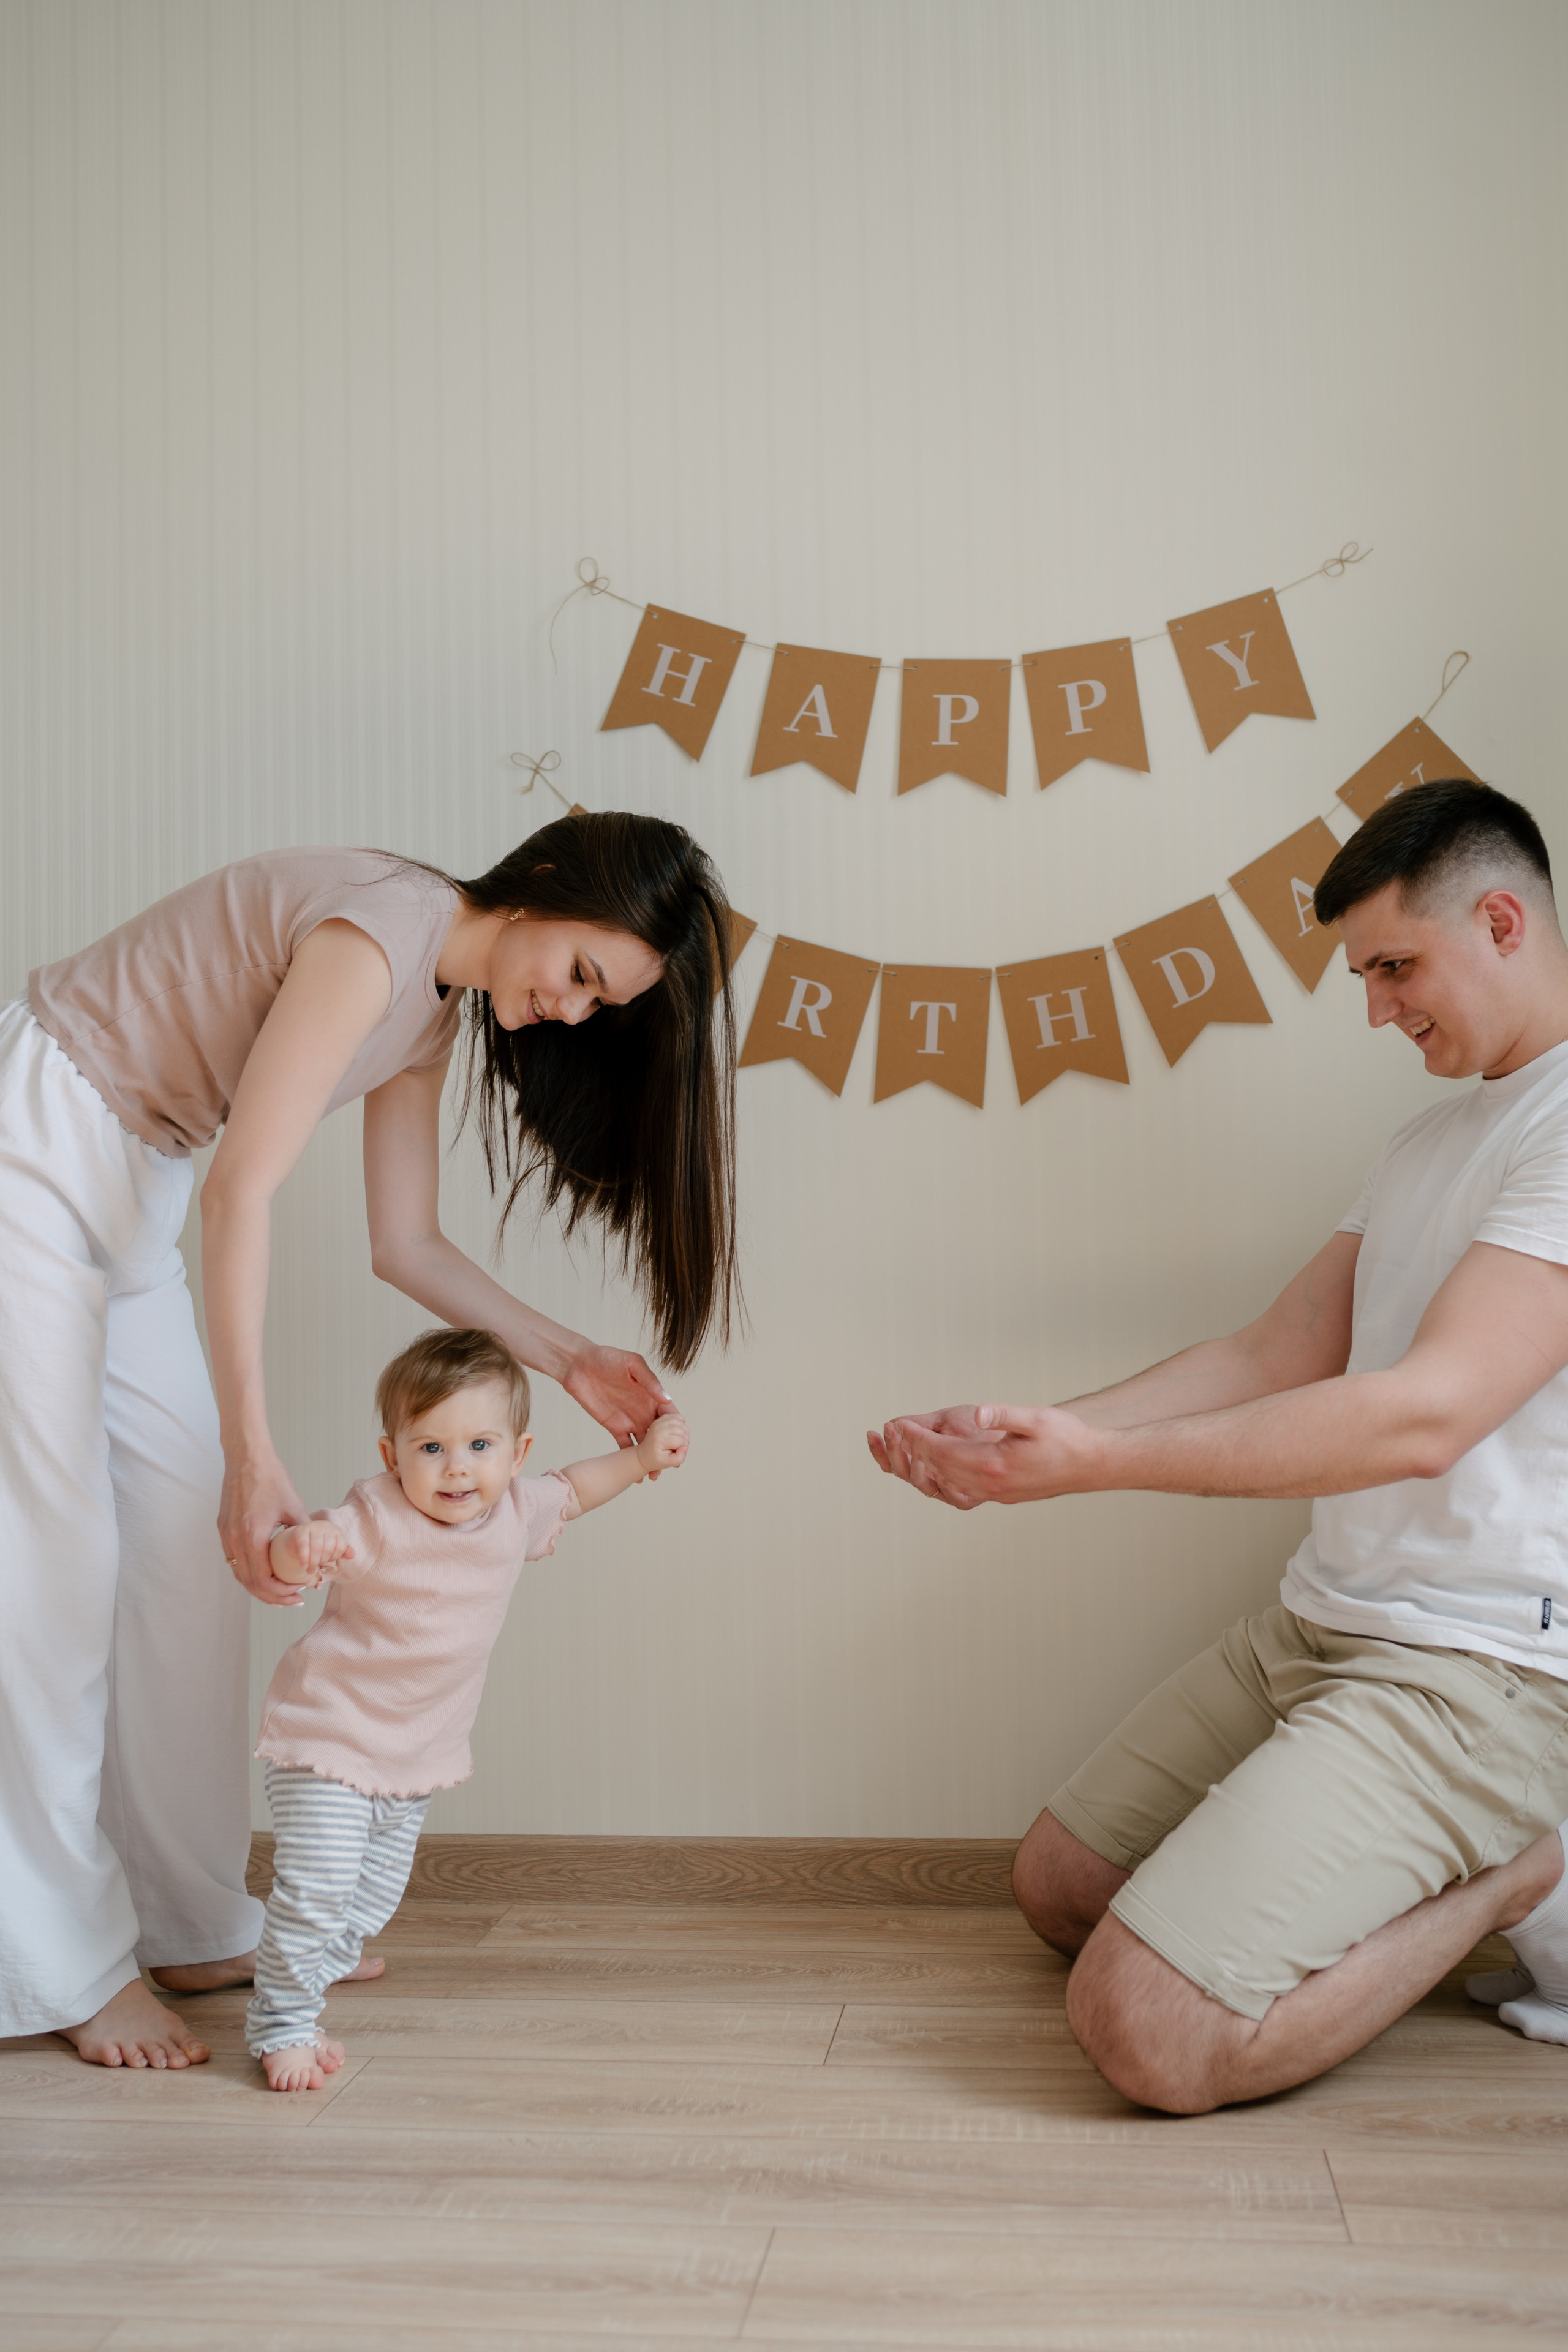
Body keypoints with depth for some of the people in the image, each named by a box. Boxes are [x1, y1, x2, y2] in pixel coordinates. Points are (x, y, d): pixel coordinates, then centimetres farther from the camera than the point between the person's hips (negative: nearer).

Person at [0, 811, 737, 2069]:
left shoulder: (439, 1008, 6)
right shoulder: (377, 934, -24)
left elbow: (407, 1245, 9)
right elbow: (243, 1191, -28)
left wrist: (567, 1357, 0)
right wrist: (252, 1446, -29)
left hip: (127, 1187, 10)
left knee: (191, 1543, 6)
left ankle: (193, 1926, 15)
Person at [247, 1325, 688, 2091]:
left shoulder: (515, 1513, -3)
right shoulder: (376, 1521, -23)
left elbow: (568, 1491, 18)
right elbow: (282, 1558, -32)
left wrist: (641, 1456, 16)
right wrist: (302, 1545, -55)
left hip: (416, 1753, 6)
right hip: (328, 1735, -6)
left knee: (374, 1899, 13)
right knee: (317, 1884, -13)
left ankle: (296, 2008, 31)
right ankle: (281, 2026, 7)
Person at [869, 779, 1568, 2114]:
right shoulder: (1437, 1138, 18)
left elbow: (1425, 1415, -26)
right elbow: (1273, 1359, 12)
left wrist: (1096, 1465, -22)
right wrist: (1024, 1439, -1)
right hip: (1326, 1624, 10)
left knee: (1149, 2030, -20)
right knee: (1060, 1889, 16)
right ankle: (1451, 1874, 16)